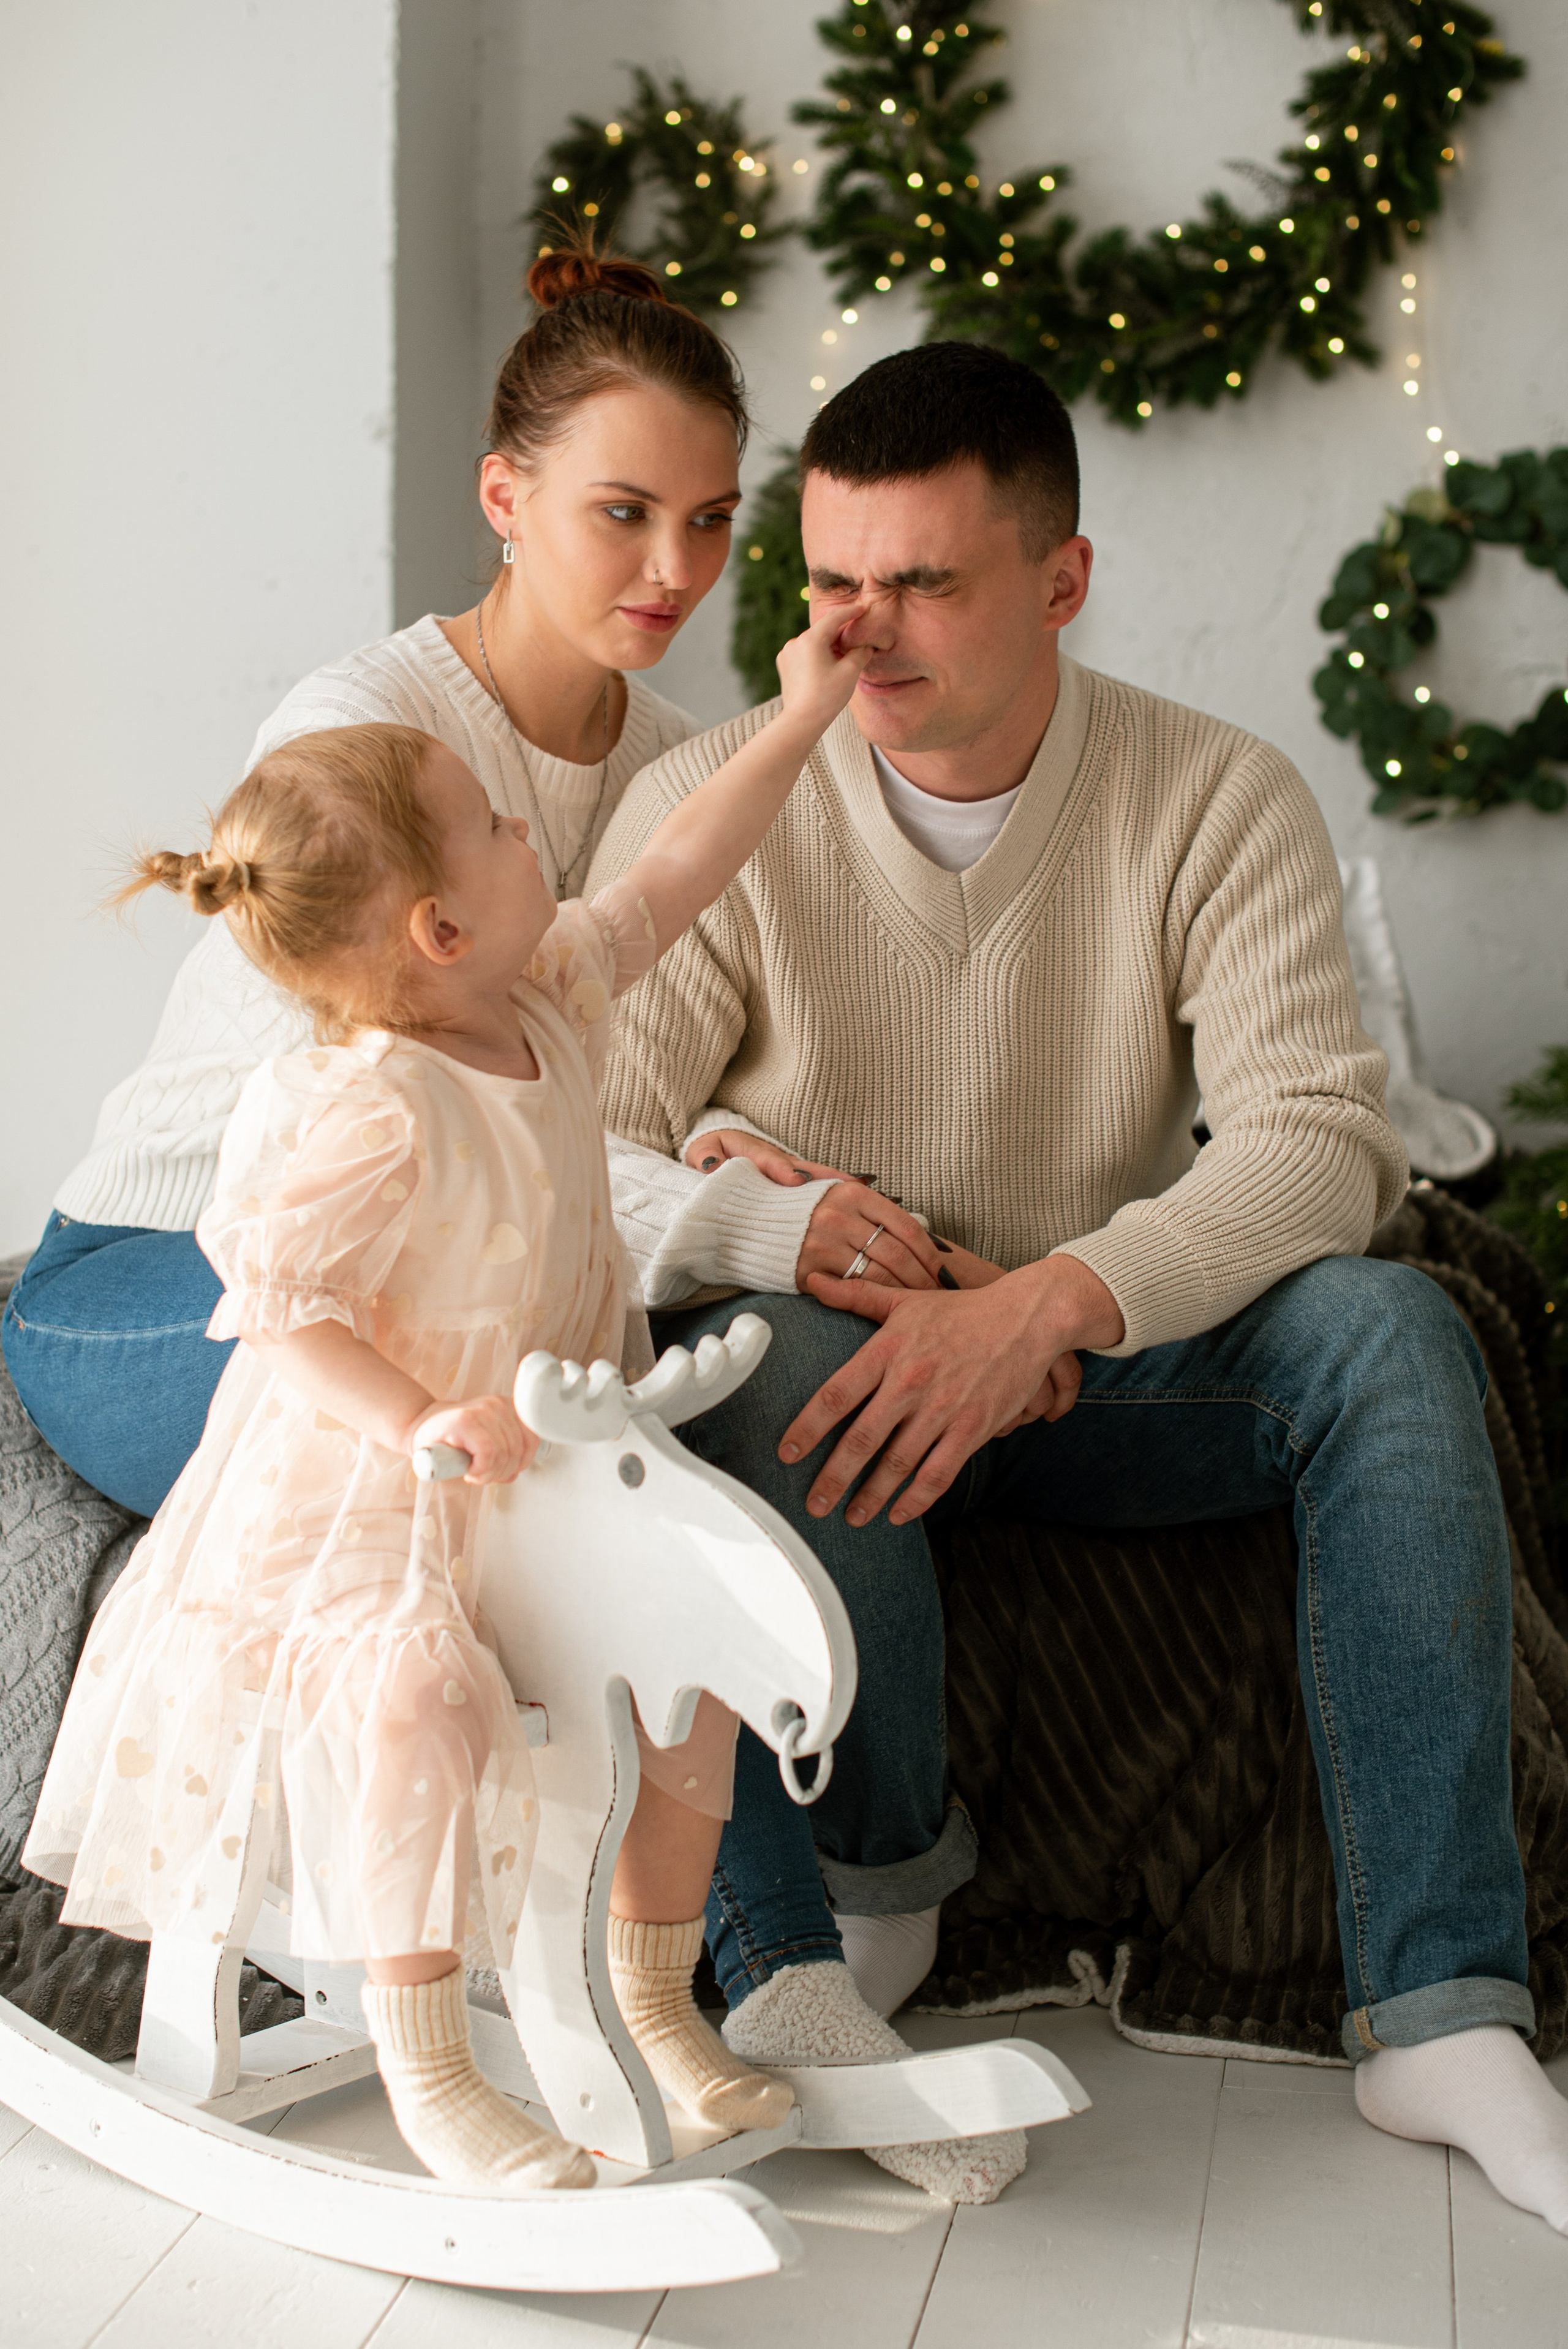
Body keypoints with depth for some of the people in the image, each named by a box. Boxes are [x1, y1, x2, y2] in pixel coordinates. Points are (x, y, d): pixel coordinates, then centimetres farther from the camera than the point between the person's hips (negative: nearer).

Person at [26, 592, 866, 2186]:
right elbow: (280, 1304, -23)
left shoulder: (547, 1005, 2)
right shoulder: (365, 1112, -25)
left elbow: (668, 882, 11)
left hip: (533, 1490, 9)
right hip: (352, 1514, -8)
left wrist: (796, 721, 15)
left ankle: (653, 2004, 20)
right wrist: (416, 1423, -33)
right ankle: (424, 2072, -15)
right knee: (420, 1697, -32)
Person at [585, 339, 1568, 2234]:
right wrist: (775, 1232, -33)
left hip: (1099, 1371, 2)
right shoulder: (711, 806, -8)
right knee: (773, 1351, -36)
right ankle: (874, 1866, -10)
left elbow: (1323, 1137, -20)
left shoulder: (1218, 799, -6)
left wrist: (1038, 1307, -35)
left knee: (1390, 1330, -25)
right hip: (826, 1376, -1)